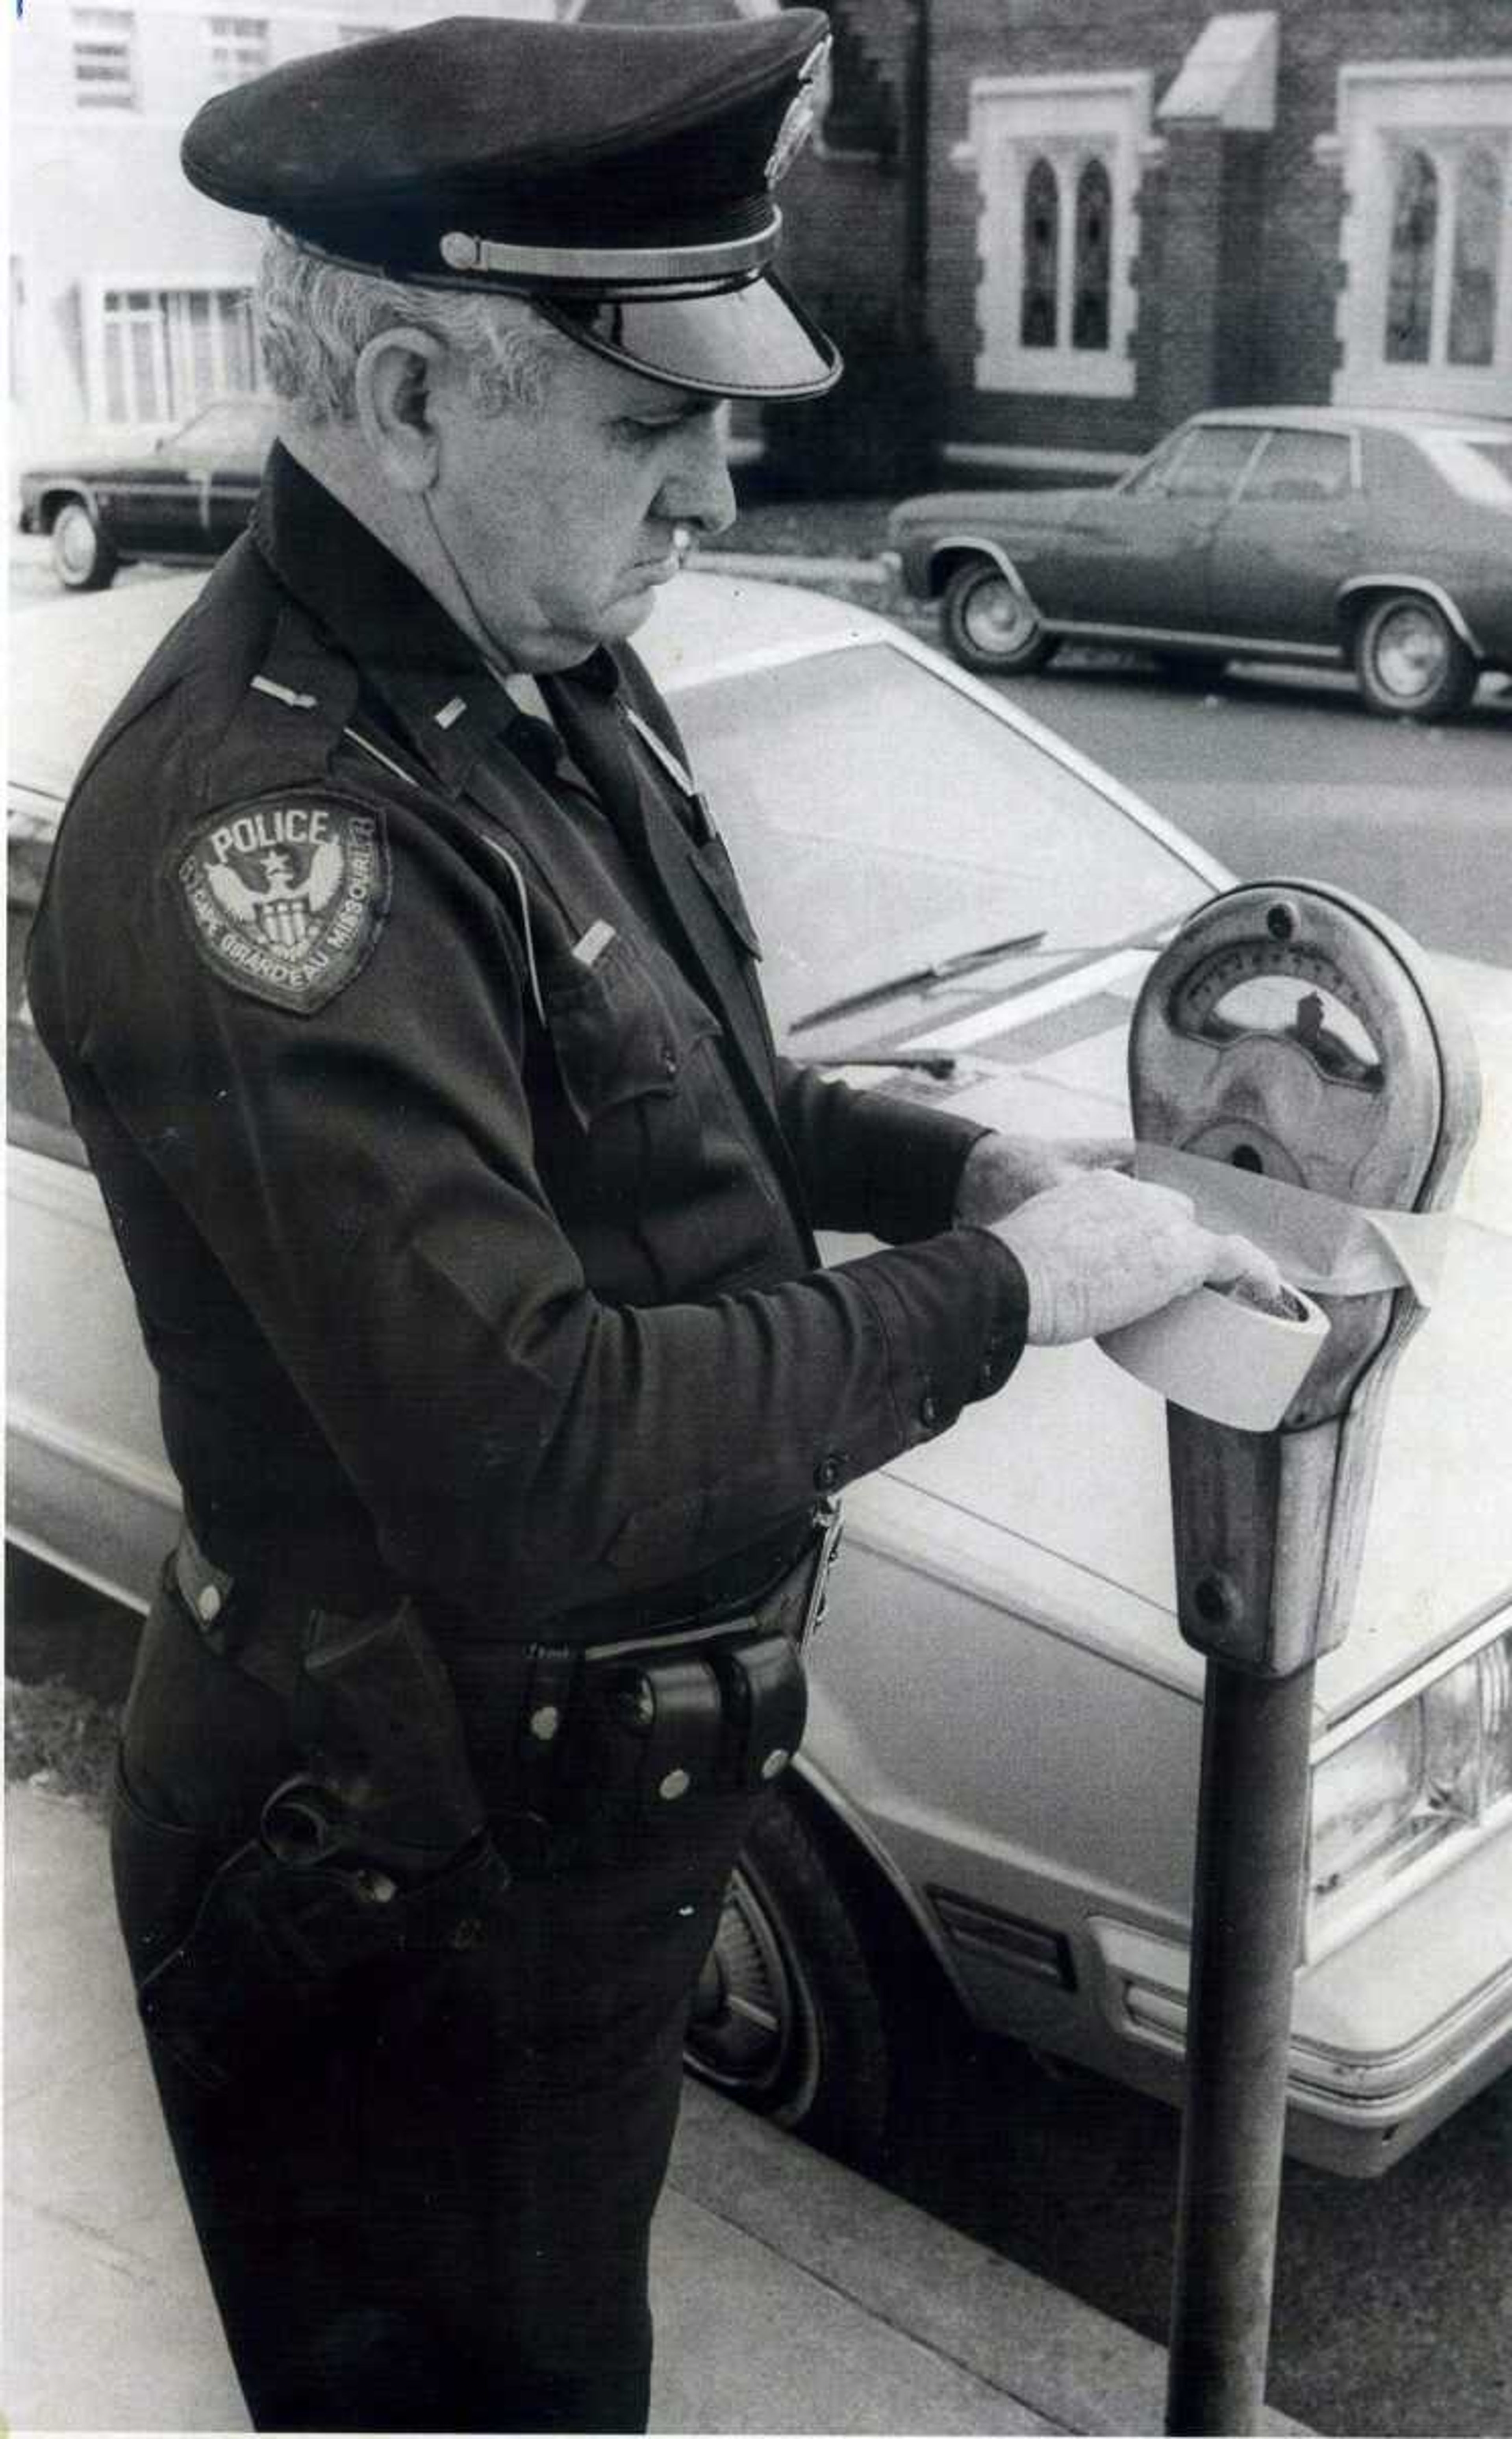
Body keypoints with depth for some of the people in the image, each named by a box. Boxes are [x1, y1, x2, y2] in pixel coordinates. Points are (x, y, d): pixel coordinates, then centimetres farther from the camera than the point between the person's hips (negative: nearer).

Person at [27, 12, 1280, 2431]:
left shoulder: (546, 675, 0)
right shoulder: (256, 825, -30)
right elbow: (528, 1460, -34)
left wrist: (954, 1162, -2)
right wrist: (994, 1299, -24)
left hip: (599, 1768, 8)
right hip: (412, 1867, -8)